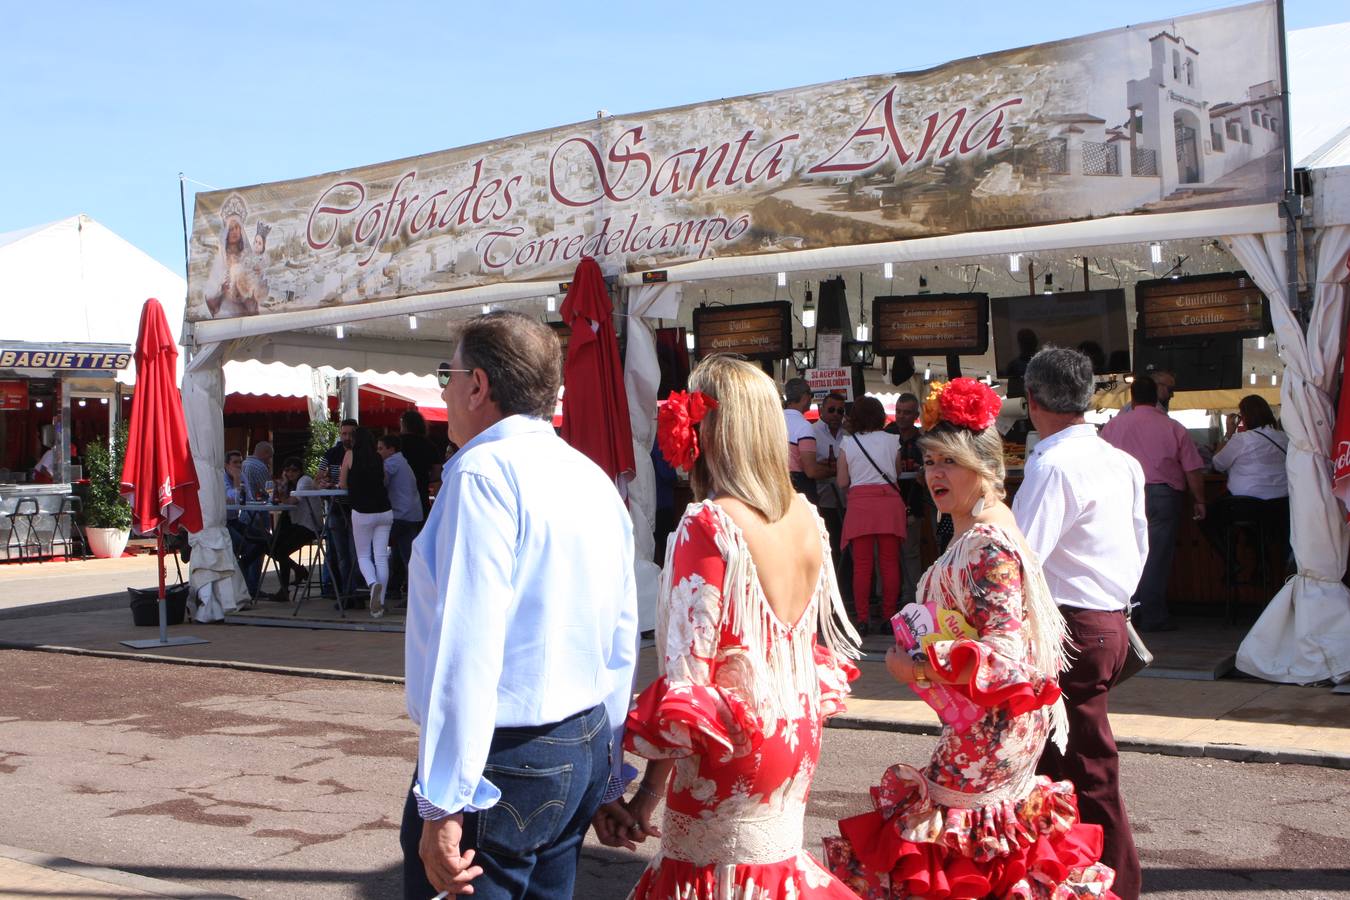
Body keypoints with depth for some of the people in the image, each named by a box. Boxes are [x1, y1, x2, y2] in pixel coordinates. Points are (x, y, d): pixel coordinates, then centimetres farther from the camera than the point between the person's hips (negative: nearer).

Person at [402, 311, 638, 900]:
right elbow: (621, 646, 13)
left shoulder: (484, 471, -15)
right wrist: (606, 779, 21)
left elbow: (467, 647, -21)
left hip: (501, 762, -8)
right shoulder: (595, 480, 10)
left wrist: (443, 805, -19)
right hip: (585, 753, 9)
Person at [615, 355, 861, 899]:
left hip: (730, 759, -7)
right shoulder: (806, 517, 0)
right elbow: (824, 640, 10)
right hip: (796, 744, 7)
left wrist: (650, 789, -12)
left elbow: (684, 676, -20)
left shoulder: (709, 525, -21)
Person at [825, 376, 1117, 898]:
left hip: (988, 731, -10)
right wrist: (923, 647, 11)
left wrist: (918, 667, -24)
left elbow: (1004, 653, -26)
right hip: (983, 722, 10)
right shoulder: (977, 532, 10)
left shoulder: (987, 544, -22)